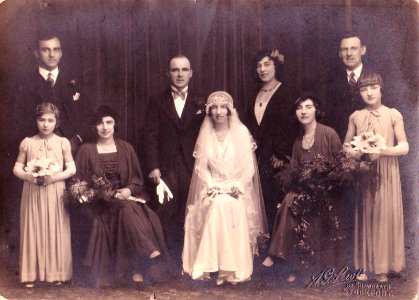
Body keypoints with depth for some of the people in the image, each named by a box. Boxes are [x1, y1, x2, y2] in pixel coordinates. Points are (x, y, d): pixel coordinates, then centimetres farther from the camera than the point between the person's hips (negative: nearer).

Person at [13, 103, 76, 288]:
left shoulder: (62, 142, 2)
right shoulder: (27, 143, 4)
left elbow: (72, 168, 1)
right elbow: (17, 168, 6)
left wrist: (54, 177, -14)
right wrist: (29, 176, -14)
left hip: (55, 193, 0)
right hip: (32, 192, 1)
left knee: (56, 231, 3)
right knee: (33, 231, 4)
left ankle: (56, 273, 13)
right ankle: (31, 274, 12)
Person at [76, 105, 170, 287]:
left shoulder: (126, 148, 12)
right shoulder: (86, 150, 5)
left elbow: (137, 177, 11)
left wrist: (129, 190, -10)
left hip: (126, 196, 2)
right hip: (100, 202, -2)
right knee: (128, 210, -35)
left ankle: (138, 268, -29)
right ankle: (152, 253, -34)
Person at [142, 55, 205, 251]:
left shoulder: (200, 103, 10)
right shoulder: (157, 103, 7)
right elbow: (150, 137, 1)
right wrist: (152, 166, -7)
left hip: (193, 167, 1)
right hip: (166, 167, 0)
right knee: (167, 214, -1)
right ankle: (171, 255, 11)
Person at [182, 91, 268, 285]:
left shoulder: (241, 132, 2)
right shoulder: (205, 134, 9)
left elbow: (248, 166, -1)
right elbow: (201, 166, 6)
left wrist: (237, 186, -15)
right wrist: (212, 186, -11)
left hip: (236, 189, -1)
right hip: (213, 188, 2)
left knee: (230, 205, -33)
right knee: (216, 204, -32)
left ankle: (232, 268, -29)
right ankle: (212, 266, -30)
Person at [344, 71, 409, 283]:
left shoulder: (393, 115, -1)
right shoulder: (356, 117, 7)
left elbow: (404, 147, -3)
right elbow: (346, 147, 12)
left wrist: (381, 151, -18)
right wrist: (356, 153, -10)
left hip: (386, 173, -2)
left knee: (385, 216, -1)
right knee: (364, 217, 4)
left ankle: (383, 267, 9)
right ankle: (364, 266, 11)